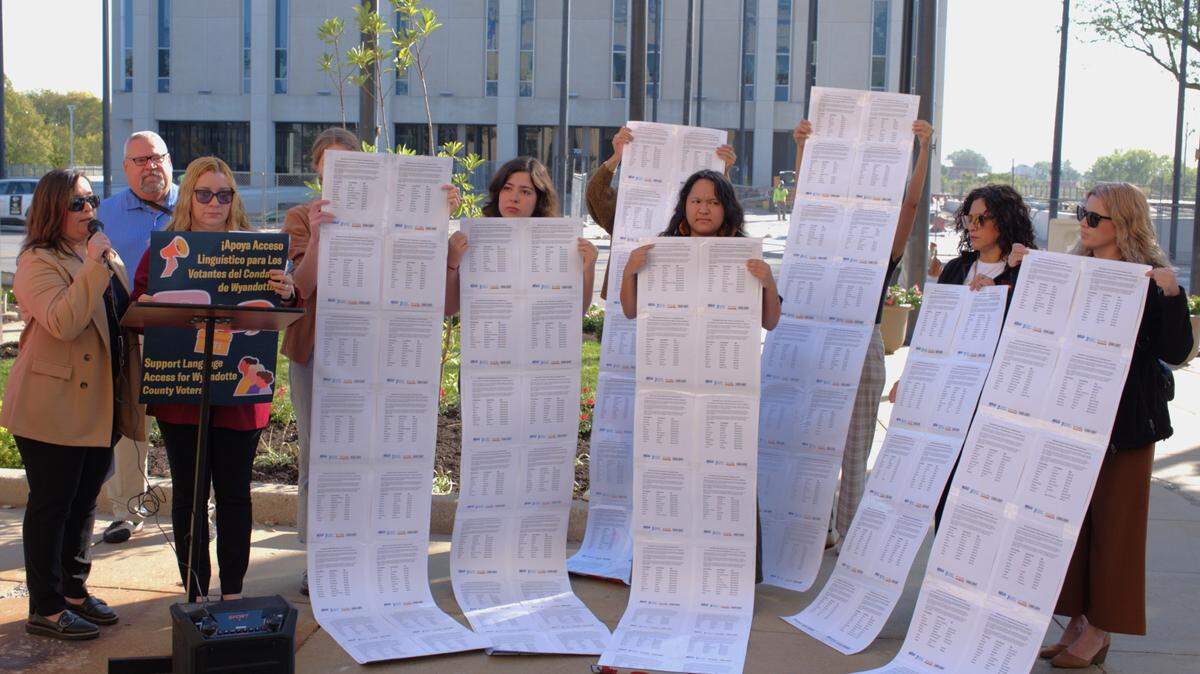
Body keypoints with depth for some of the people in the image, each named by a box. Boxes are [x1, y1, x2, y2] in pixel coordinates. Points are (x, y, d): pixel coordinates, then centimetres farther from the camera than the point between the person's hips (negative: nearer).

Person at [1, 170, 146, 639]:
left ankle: (74, 591, 29)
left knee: (84, 503, 16)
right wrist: (92, 267, -27)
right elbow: (62, 323, -27)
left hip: (100, 404, 8)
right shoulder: (39, 262, -12)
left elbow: (122, 315, 25)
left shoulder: (103, 256, 14)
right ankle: (45, 610, 11)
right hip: (53, 407, -8)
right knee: (50, 507, 1)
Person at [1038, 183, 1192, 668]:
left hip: (1125, 417, -5)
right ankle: (1075, 623, 21)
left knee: (1112, 519, 3)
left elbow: (1176, 352, -13)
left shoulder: (1148, 278, -8)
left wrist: (1172, 293, -25)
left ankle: (1097, 633, 12)